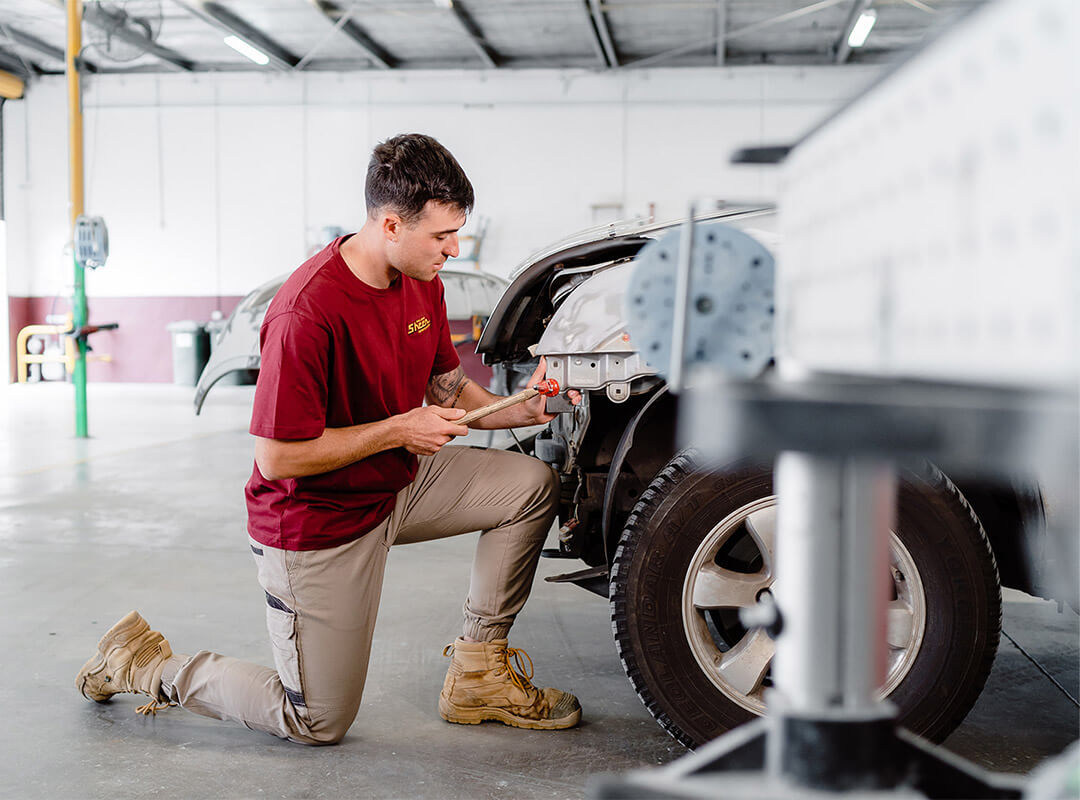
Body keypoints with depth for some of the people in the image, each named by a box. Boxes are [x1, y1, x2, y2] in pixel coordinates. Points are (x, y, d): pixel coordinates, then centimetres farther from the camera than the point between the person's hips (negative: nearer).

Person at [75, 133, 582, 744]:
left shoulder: (423, 283, -4)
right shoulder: (309, 314, -31)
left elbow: (446, 384, 10)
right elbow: (276, 459, -27)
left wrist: (519, 410, -8)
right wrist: (399, 429, -24)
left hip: (398, 484, 8)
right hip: (317, 522, -8)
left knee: (533, 484, -3)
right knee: (319, 725, 2)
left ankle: (478, 674, 7)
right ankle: (148, 665, 21)